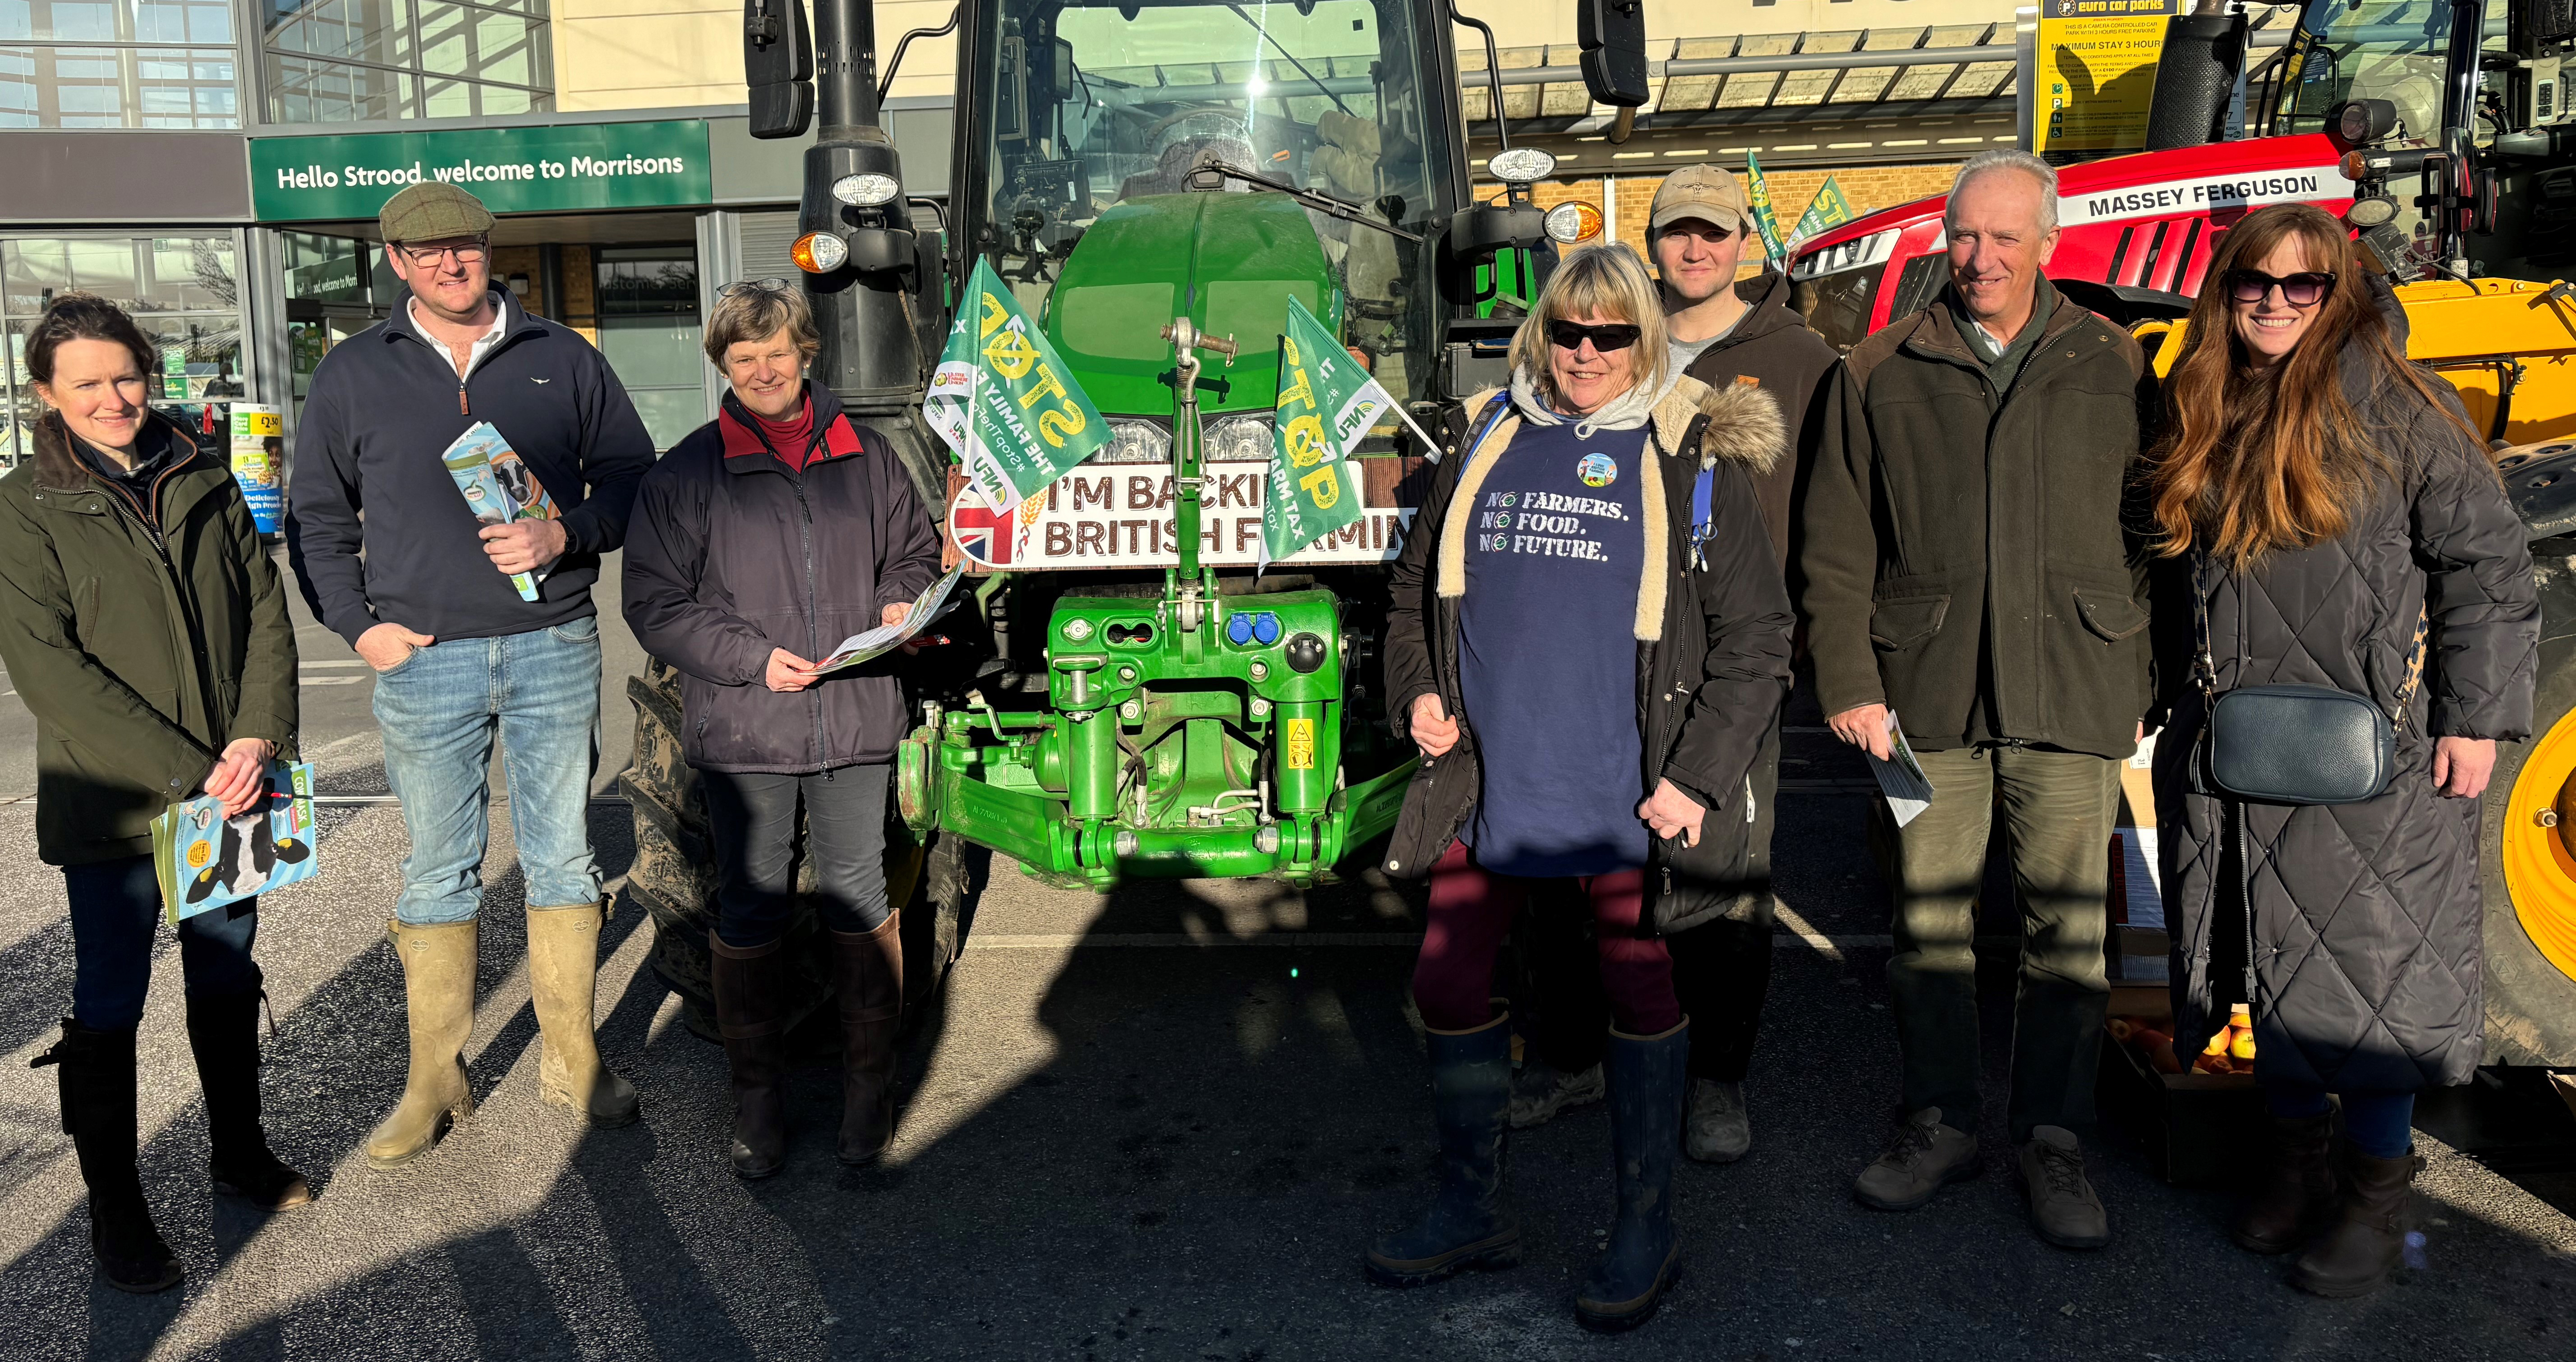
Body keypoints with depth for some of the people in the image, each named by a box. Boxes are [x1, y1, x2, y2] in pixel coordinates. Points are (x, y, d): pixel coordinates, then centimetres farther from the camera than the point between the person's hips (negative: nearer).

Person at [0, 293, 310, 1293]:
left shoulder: (205, 485, 7)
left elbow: (266, 614, 5)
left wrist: (257, 736, -11)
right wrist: (184, 771, -19)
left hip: (227, 790, 4)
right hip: (111, 804, -4)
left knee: (227, 976, 17)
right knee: (110, 1004, 6)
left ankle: (239, 1152, 34)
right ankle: (113, 1207, 19)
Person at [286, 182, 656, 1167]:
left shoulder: (564, 361, 6)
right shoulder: (355, 373, 7)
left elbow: (634, 481, 8)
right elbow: (317, 516, 12)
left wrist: (566, 535, -10)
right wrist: (357, 625, 1)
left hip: (555, 649, 0)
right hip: (424, 656, 0)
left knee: (562, 858, 7)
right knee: (437, 874, 6)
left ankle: (571, 1058, 20)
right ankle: (434, 1080, 17)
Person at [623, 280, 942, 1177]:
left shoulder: (865, 457, 10)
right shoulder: (687, 474, 2)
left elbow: (914, 552, 21)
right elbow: (656, 605, -2)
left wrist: (903, 601, -1)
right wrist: (754, 658, -13)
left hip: (856, 723, 2)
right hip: (743, 731, -1)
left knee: (859, 899, 8)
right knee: (751, 910, 7)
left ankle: (868, 1081, 23)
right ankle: (757, 1095, 22)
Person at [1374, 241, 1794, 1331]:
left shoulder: (1694, 458, -2)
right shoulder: (1487, 442, 9)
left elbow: (1756, 638, -3)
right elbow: (1415, 587, 19)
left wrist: (1696, 776, -10)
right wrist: (1417, 691, 3)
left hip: (1622, 793, -4)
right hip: (1488, 783, 4)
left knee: (1639, 992, 8)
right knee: (1448, 985, 8)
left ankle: (1645, 1224, 25)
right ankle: (1472, 1209, 27)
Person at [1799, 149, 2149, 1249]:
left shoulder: (2111, 368, 9)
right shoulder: (1882, 372, 7)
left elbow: (2153, 537, 10)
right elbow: (1835, 546, 5)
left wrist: (2141, 684, 5)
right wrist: (1847, 682, -2)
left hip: (2072, 693, 0)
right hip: (1926, 692, 0)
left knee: (2068, 926, 4)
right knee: (1928, 917, 7)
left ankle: (2054, 1140, 18)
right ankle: (1940, 1120, 23)